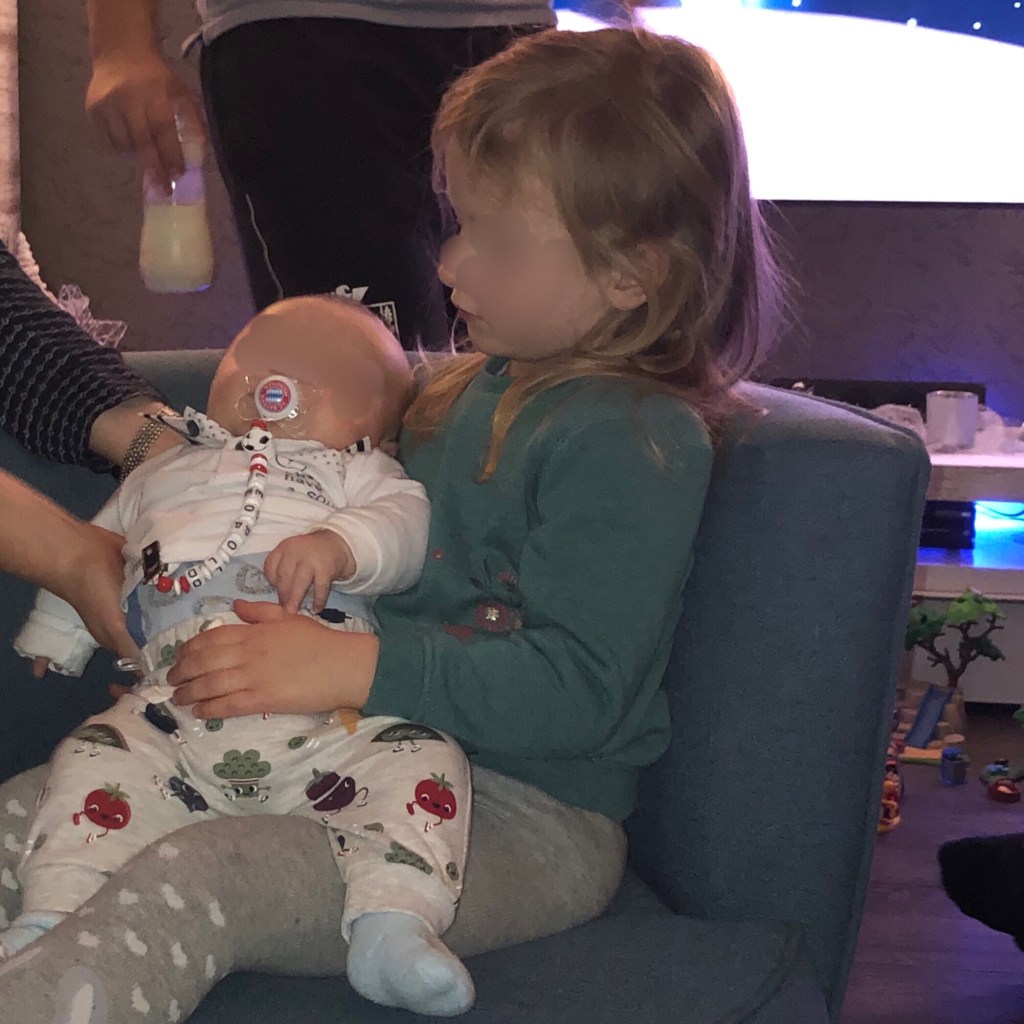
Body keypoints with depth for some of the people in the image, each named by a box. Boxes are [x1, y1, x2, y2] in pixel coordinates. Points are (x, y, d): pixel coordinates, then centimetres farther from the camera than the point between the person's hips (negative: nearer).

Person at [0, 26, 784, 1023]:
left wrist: (353, 668, -28)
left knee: (186, 883, -33)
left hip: (525, 821, -9)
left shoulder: (634, 443, -16)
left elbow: (576, 688, -23)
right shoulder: (480, 387, 15)